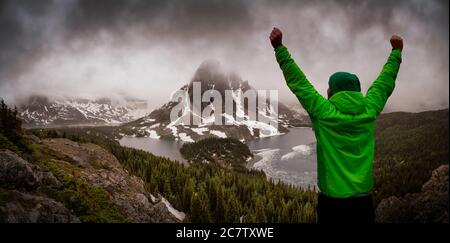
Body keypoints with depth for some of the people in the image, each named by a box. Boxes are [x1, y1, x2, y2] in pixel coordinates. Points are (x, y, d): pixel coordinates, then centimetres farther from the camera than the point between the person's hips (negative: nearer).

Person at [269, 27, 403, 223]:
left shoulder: (323, 112, -11)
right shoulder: (369, 111, -2)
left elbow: (297, 81, -4)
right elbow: (385, 81, 13)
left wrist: (279, 47, 2)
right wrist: (397, 51, 29)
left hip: (331, 202, -3)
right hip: (363, 202, 3)